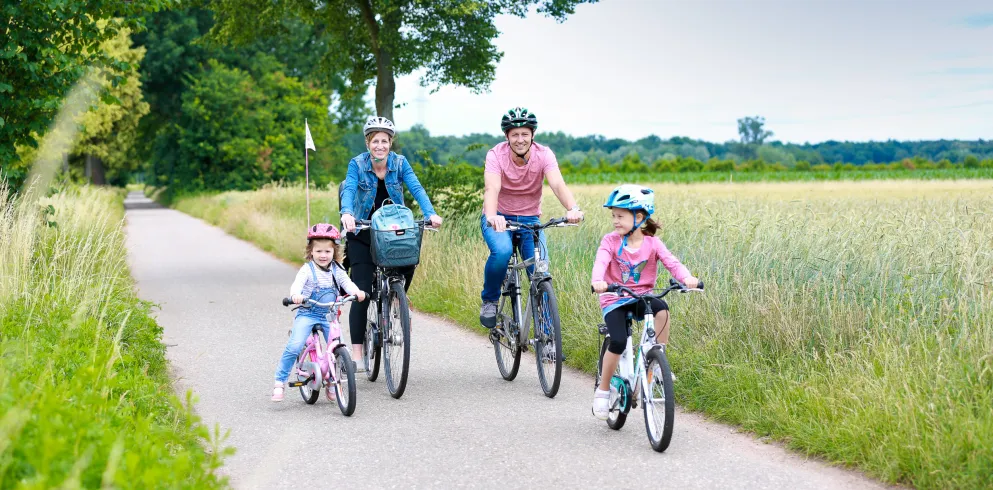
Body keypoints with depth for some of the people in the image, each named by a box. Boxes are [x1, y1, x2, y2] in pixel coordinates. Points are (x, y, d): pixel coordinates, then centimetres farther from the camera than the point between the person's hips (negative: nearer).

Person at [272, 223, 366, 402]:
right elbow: (297, 284, -23)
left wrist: (357, 292, -31)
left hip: (329, 316, 4)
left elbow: (347, 283, -8)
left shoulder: (337, 270, 4)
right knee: (294, 347, -20)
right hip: (307, 314, -4)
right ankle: (279, 382, -9)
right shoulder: (307, 270, -8)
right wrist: (295, 295, -46)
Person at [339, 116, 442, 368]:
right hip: (363, 234, -2)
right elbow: (349, 190, -27)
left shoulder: (400, 163, -6)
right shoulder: (357, 164, -12)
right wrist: (347, 213, -48)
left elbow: (416, 188, -17)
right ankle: (357, 353, -9)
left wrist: (431, 213, -35)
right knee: (362, 292, -11)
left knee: (408, 264, -24)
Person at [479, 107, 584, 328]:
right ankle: (489, 301, -6)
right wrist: (491, 216, -57)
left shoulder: (544, 155, -15)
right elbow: (492, 188, -35)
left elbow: (557, 184, -31)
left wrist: (573, 208, -52)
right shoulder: (496, 155, -19)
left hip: (530, 219, 2)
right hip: (499, 218, -2)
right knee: (502, 251, -34)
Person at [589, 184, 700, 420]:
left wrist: (687, 278, -38)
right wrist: (597, 281, -45)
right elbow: (601, 262, -23)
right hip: (614, 299, -1)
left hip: (641, 296, 1)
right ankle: (602, 391, 0)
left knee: (662, 309, -32)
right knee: (618, 342, -22)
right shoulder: (611, 241, -6)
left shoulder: (652, 243, -3)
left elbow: (672, 262, -16)